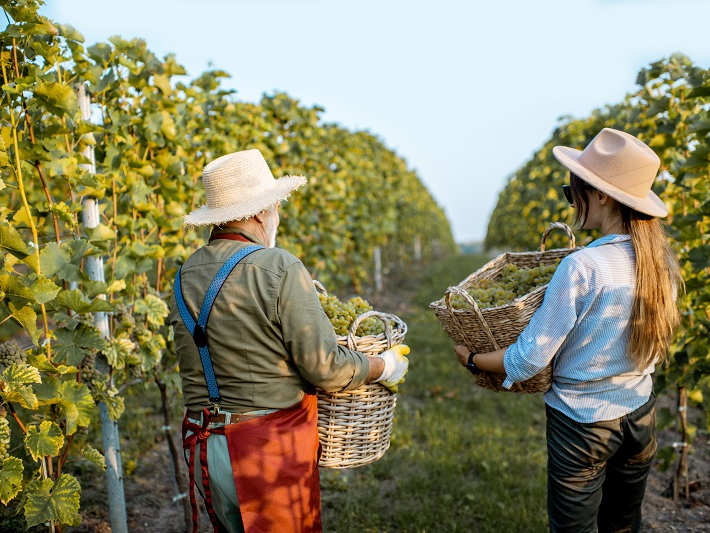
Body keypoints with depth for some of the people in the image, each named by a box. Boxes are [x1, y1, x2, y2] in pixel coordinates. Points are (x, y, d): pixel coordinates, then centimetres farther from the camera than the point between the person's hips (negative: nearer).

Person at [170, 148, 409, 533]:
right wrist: (384, 366, 0)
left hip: (205, 446, 7)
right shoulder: (279, 268, -17)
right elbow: (325, 368, -17)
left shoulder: (186, 275, 4)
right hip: (270, 447, -6)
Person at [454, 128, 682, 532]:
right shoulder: (662, 261, -5)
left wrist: (473, 360, -4)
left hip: (582, 422, -6)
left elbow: (530, 359, -19)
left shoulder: (582, 268, -25)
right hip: (641, 417, 6)